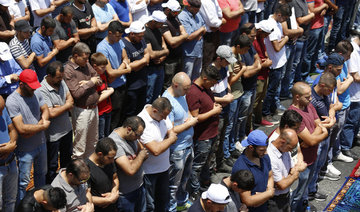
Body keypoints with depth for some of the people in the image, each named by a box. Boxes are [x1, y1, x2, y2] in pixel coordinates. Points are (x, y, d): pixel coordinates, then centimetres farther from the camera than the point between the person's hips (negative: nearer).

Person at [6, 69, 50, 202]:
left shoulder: (36, 93, -3)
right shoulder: (12, 101, -25)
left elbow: (45, 110, 2)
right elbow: (21, 129, -28)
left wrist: (34, 129, -15)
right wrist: (43, 126, -16)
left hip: (41, 143, 7)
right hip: (26, 149, -7)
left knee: (41, 174, 25)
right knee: (23, 182, 5)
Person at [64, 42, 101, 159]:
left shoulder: (86, 64, 7)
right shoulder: (68, 71, -17)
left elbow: (98, 80, 9)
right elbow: (77, 93, -24)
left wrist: (87, 82, -11)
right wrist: (90, 82, -13)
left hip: (94, 108, 8)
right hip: (82, 111, -8)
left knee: (93, 143, 20)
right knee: (80, 147, 0)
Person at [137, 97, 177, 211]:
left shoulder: (163, 113, -5)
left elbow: (172, 133, 1)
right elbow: (156, 150, -31)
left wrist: (161, 143, -19)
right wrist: (170, 139, -15)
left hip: (163, 166, 7)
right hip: (149, 171, -7)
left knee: (163, 201, 22)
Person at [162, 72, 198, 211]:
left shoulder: (181, 94, 0)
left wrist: (190, 117, -4)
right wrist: (189, 123, -19)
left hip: (188, 144, 9)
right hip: (177, 149, -9)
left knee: (184, 178, 27)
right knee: (174, 184, 8)